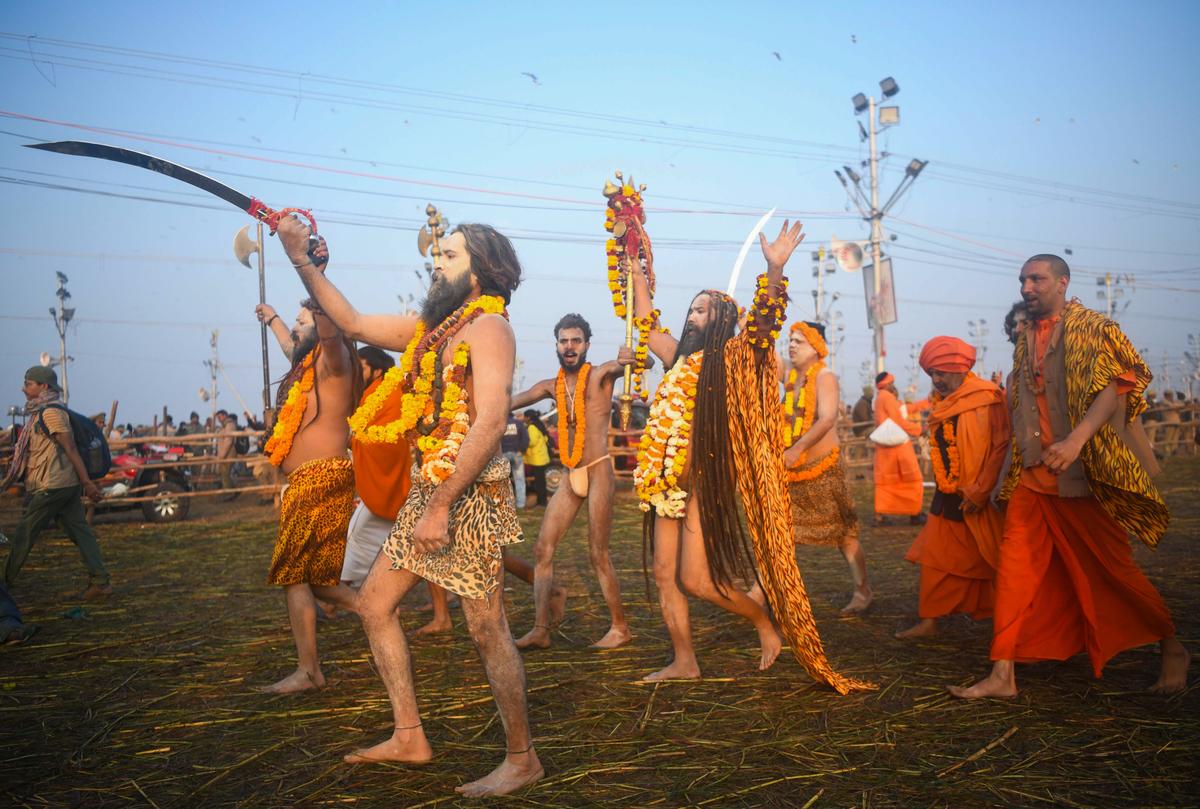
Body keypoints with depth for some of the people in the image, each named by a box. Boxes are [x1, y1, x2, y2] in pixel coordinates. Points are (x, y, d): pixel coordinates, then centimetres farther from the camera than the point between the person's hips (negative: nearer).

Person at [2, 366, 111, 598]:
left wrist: (87, 482, -19)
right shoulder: (40, 412, 19)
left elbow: (70, 449, -17)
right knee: (80, 532, 4)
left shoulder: (51, 412, -13)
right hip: (67, 484, 9)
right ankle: (100, 581, 1)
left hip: (53, 486, -9)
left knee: (24, 533, 5)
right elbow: (31, 453, 25)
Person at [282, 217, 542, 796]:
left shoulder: (487, 327, -11)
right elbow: (353, 323, 24)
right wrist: (302, 260, 18)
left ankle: (522, 760, 13)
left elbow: (489, 422, -22)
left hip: (470, 496, -9)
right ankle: (409, 736, 23)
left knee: (487, 631, -3)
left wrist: (440, 506, -24)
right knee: (374, 602, 13)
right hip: (427, 493, 9)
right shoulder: (432, 326, 15)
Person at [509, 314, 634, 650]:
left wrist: (632, 359, -40)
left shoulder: (600, 375, -3)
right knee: (542, 549, 1)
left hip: (598, 471, -6)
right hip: (571, 477, 6)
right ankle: (541, 629, 6)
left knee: (598, 554, -3)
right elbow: (510, 402, 5)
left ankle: (620, 627, 11)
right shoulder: (551, 386, 12)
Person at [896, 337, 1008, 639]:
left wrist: (979, 492, -20)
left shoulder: (988, 399, -14)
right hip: (949, 498, 7)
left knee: (992, 563, 4)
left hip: (981, 501, -7)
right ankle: (928, 622, 13)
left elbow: (1002, 448, -19)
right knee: (936, 560, 7)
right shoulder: (941, 403, 10)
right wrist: (945, 487, 10)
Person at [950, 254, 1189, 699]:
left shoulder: (1092, 327, -3)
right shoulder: (1025, 341, 15)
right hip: (1032, 473, 6)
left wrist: (1075, 440, -28)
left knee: (1111, 567, 5)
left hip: (1084, 473, -5)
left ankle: (1172, 648, 29)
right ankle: (1002, 674, 2)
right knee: (1015, 567, -2)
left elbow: (1117, 383, -16)